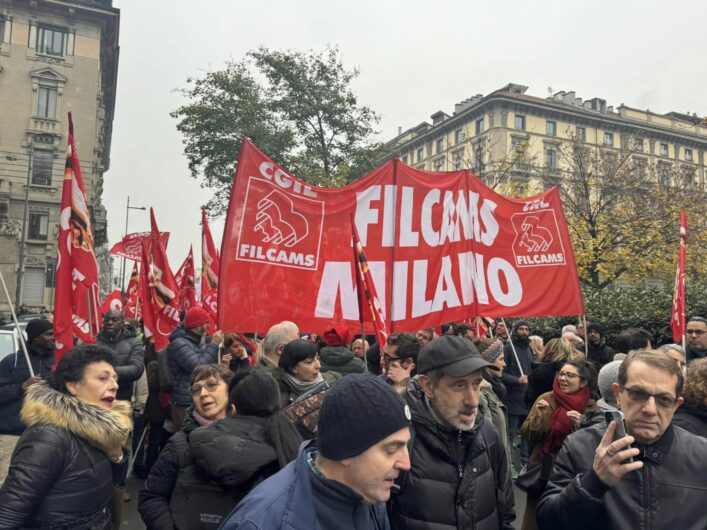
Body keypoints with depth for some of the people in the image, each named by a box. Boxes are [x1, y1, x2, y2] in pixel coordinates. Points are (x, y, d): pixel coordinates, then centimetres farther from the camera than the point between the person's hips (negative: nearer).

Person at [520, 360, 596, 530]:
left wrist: (581, 426, -27)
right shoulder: (546, 399, -6)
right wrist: (539, 417, -24)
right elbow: (527, 436, -7)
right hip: (543, 469, 0)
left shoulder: (590, 407, -5)